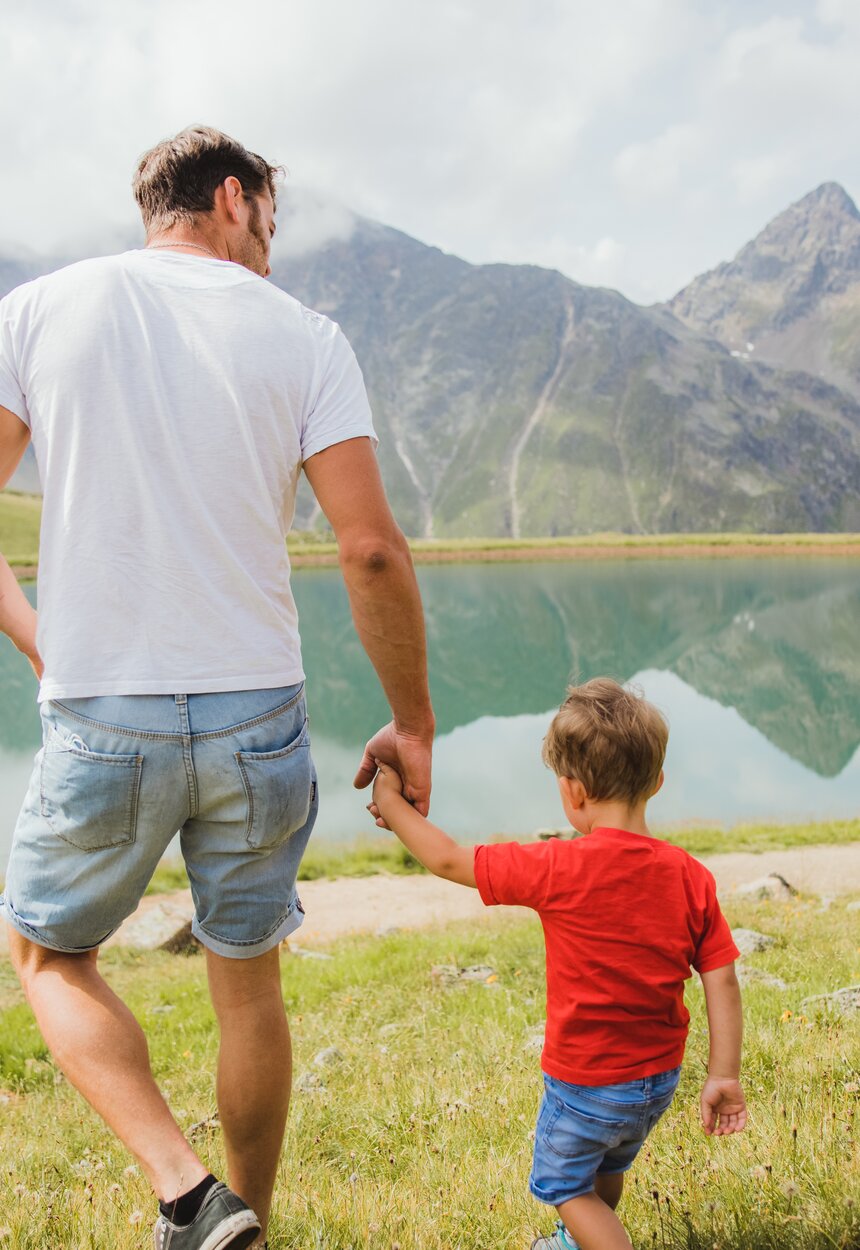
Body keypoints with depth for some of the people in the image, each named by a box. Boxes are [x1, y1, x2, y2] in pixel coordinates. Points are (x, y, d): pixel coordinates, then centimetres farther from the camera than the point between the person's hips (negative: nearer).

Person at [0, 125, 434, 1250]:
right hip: (258, 716, 1)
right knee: (248, 982, 20)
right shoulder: (304, 335, 0)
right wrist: (413, 723, 4)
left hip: (100, 724, -1)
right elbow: (373, 549, -7)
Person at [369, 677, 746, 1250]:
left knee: (564, 1183, 22)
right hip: (661, 1079, 6)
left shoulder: (560, 870, -25)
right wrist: (724, 1074, 1)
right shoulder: (692, 878, -12)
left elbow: (449, 860, -16)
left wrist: (394, 805, -2)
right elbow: (722, 981, -9)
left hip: (586, 1082, -6)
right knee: (607, 1170, 32)